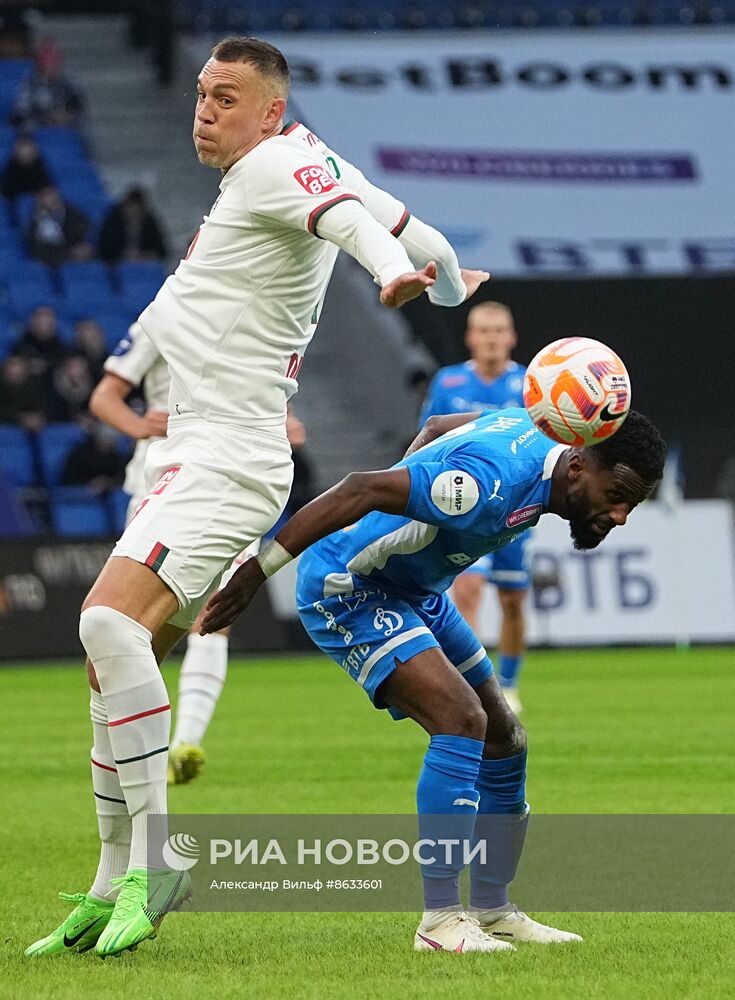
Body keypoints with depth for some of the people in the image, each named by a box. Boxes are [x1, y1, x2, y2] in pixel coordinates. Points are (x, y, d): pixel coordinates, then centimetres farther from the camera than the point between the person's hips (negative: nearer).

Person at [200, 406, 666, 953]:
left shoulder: (542, 432, -3)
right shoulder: (495, 483, -33)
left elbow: (436, 428, 14)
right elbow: (361, 490, -36)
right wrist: (260, 569, -35)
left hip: (413, 591, 11)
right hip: (347, 590, -11)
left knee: (505, 739, 11)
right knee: (462, 720, -25)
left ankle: (493, 912, 23)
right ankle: (441, 921, -22)